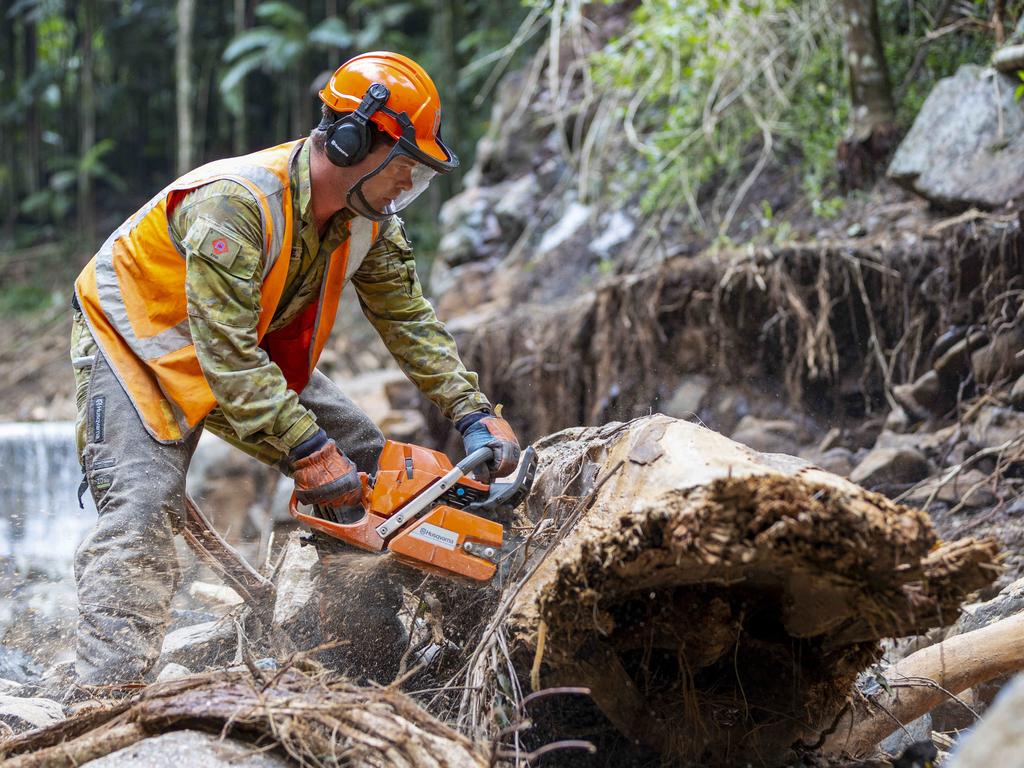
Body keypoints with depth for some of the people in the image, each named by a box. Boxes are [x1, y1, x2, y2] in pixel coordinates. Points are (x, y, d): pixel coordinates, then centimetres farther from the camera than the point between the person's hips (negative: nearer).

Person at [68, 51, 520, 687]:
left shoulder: (369, 218, -11)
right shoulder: (235, 204, -37)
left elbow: (409, 318, -3)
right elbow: (225, 353, -39)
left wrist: (473, 413, -12)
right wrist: (309, 451, -40)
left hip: (257, 354, 8)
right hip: (139, 341, -8)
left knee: (367, 465, 4)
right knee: (142, 507, -26)